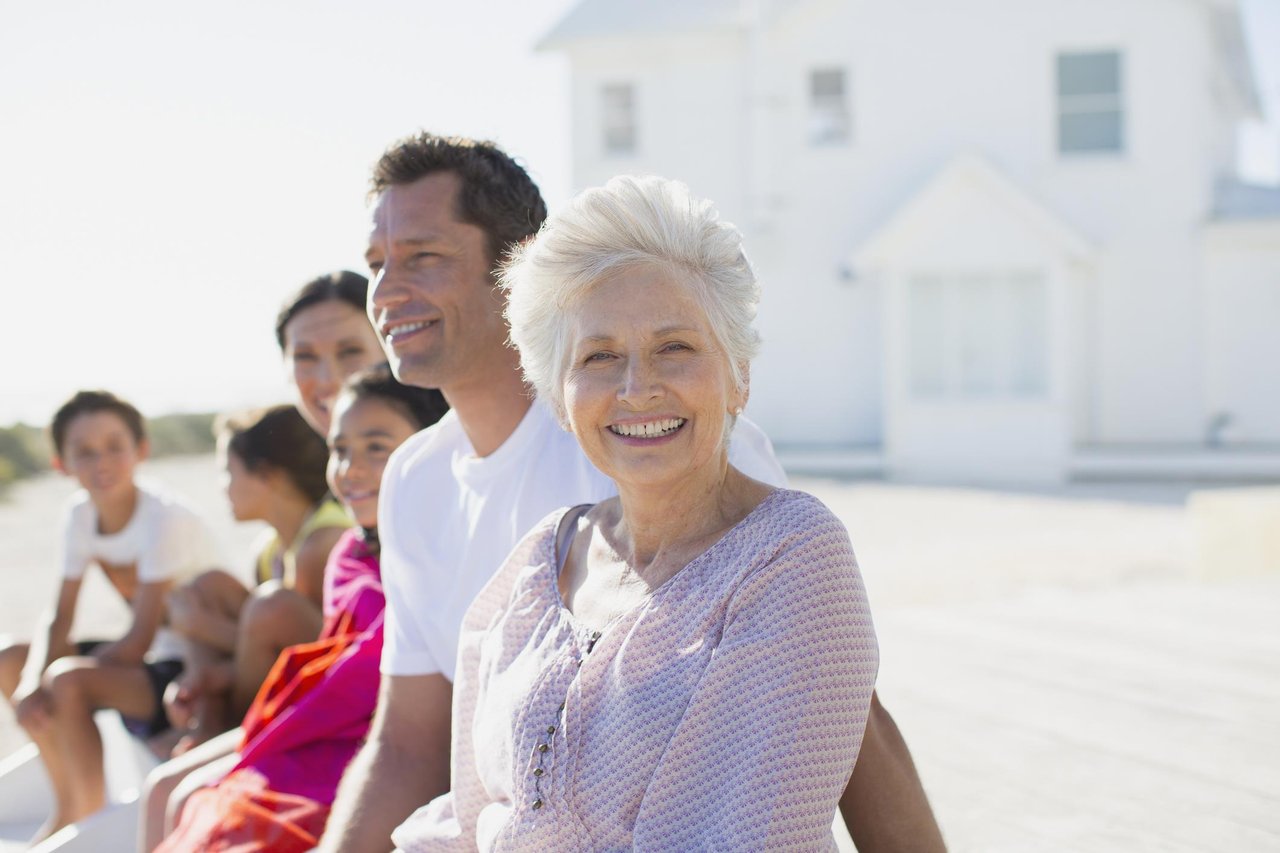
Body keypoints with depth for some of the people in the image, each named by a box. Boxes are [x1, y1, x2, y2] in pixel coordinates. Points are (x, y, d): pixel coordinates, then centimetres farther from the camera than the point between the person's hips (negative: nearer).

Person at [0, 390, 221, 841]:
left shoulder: (164, 518, -22)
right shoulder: (80, 514, 0)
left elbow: (139, 640, -22)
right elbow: (59, 618, -1)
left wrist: (51, 681, -17)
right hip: (154, 656, 8)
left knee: (67, 681, -27)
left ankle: (91, 815, -9)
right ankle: (69, 803, 10)